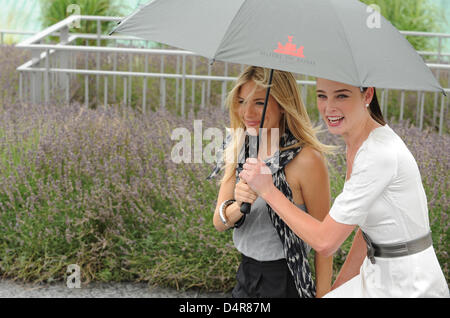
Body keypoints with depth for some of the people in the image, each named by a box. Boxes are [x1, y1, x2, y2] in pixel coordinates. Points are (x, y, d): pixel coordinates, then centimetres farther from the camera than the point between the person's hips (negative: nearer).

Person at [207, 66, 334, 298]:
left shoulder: (307, 159, -19)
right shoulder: (238, 149, 0)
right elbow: (219, 223, -2)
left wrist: (322, 293, -12)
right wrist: (238, 206, -23)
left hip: (284, 283, -6)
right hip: (245, 275, 6)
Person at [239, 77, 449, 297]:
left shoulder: (381, 153, -24)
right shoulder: (356, 143, 3)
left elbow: (325, 242, -21)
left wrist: (268, 190, -14)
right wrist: (338, 287, 13)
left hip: (409, 287, -8)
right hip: (377, 277, 8)